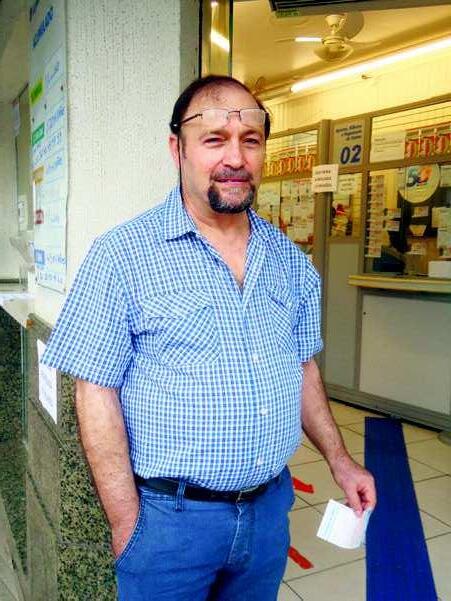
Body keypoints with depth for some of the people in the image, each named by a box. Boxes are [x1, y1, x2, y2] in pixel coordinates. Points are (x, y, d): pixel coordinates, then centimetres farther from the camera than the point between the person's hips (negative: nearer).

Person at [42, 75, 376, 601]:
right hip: (168, 518, -4)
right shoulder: (121, 256, -14)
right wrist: (128, 527, -14)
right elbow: (97, 394, -14)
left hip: (271, 509, 5)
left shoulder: (290, 260, 2)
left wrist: (339, 460, 10)